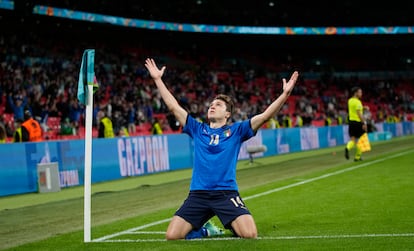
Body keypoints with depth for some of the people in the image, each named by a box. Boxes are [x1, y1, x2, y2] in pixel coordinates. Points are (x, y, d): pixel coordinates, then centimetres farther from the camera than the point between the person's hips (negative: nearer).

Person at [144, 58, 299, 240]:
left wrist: (285, 93, -12)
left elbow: (265, 115, 0)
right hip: (198, 194, 2)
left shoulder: (236, 130, 9)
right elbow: (173, 107, 15)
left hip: (227, 193, -2)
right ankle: (206, 231, 16)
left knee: (250, 234, -22)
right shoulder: (197, 129, 16)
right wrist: (157, 79, 12)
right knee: (172, 236, -13)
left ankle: (232, 228, 14)